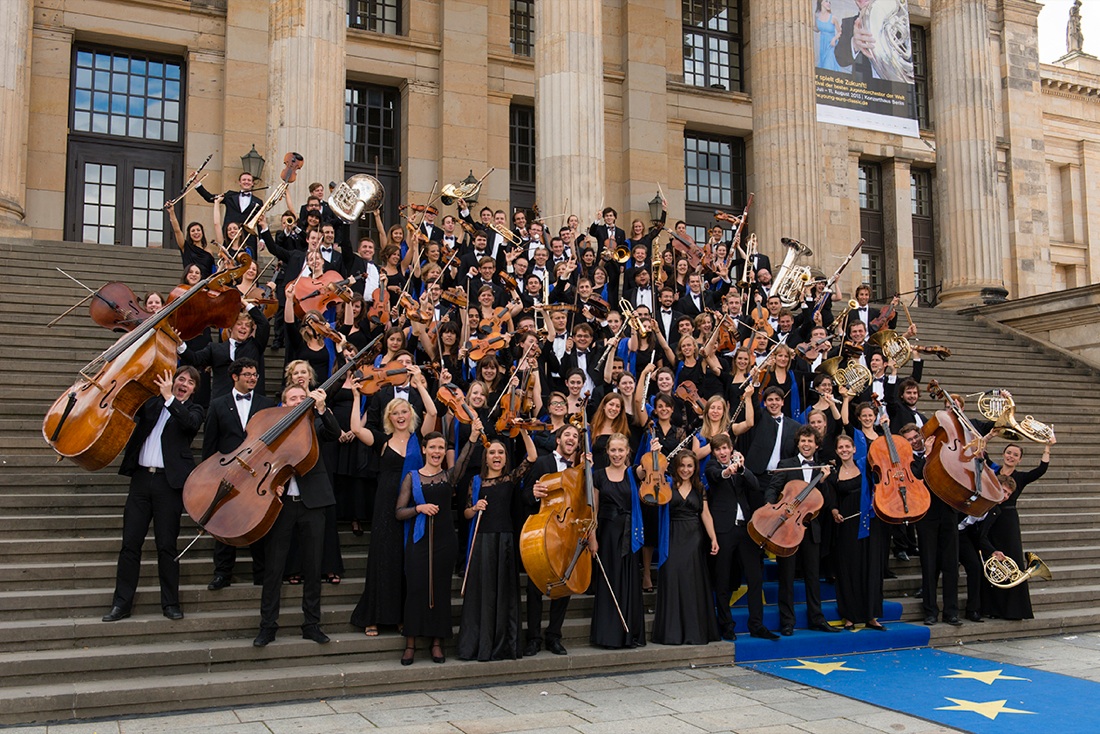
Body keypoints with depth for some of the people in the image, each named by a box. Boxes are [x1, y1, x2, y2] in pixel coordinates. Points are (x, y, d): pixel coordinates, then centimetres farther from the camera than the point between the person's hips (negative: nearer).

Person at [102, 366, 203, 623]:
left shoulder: (193, 410, 7)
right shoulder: (151, 402, 16)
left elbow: (190, 422, -14)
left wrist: (169, 398, -19)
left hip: (169, 482, -3)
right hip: (141, 477, 3)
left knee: (167, 545, 1)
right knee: (130, 543, 3)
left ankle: (170, 602, 11)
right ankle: (122, 603, 10)